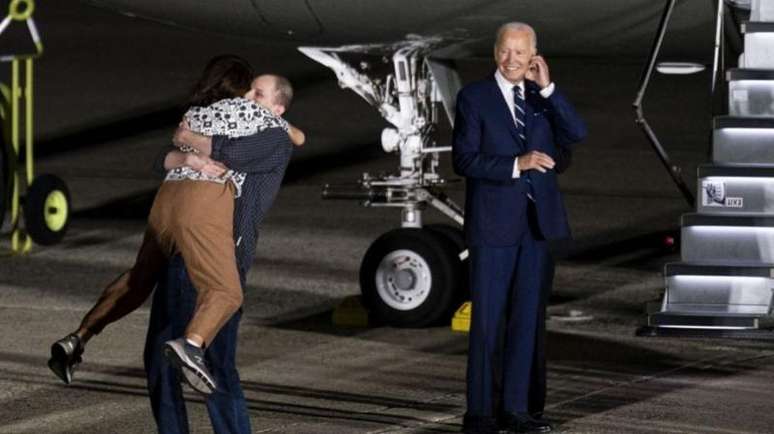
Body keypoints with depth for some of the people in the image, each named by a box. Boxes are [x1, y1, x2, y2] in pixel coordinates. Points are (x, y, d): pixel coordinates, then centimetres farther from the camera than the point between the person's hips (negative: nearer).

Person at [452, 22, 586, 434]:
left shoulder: (543, 97, 11)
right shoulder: (474, 96, -2)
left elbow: (576, 134, -4)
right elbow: (464, 159, -9)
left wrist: (548, 88, -9)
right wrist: (516, 164, -19)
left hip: (540, 222, 4)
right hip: (494, 223, -4)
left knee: (529, 318, 7)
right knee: (488, 319, -1)